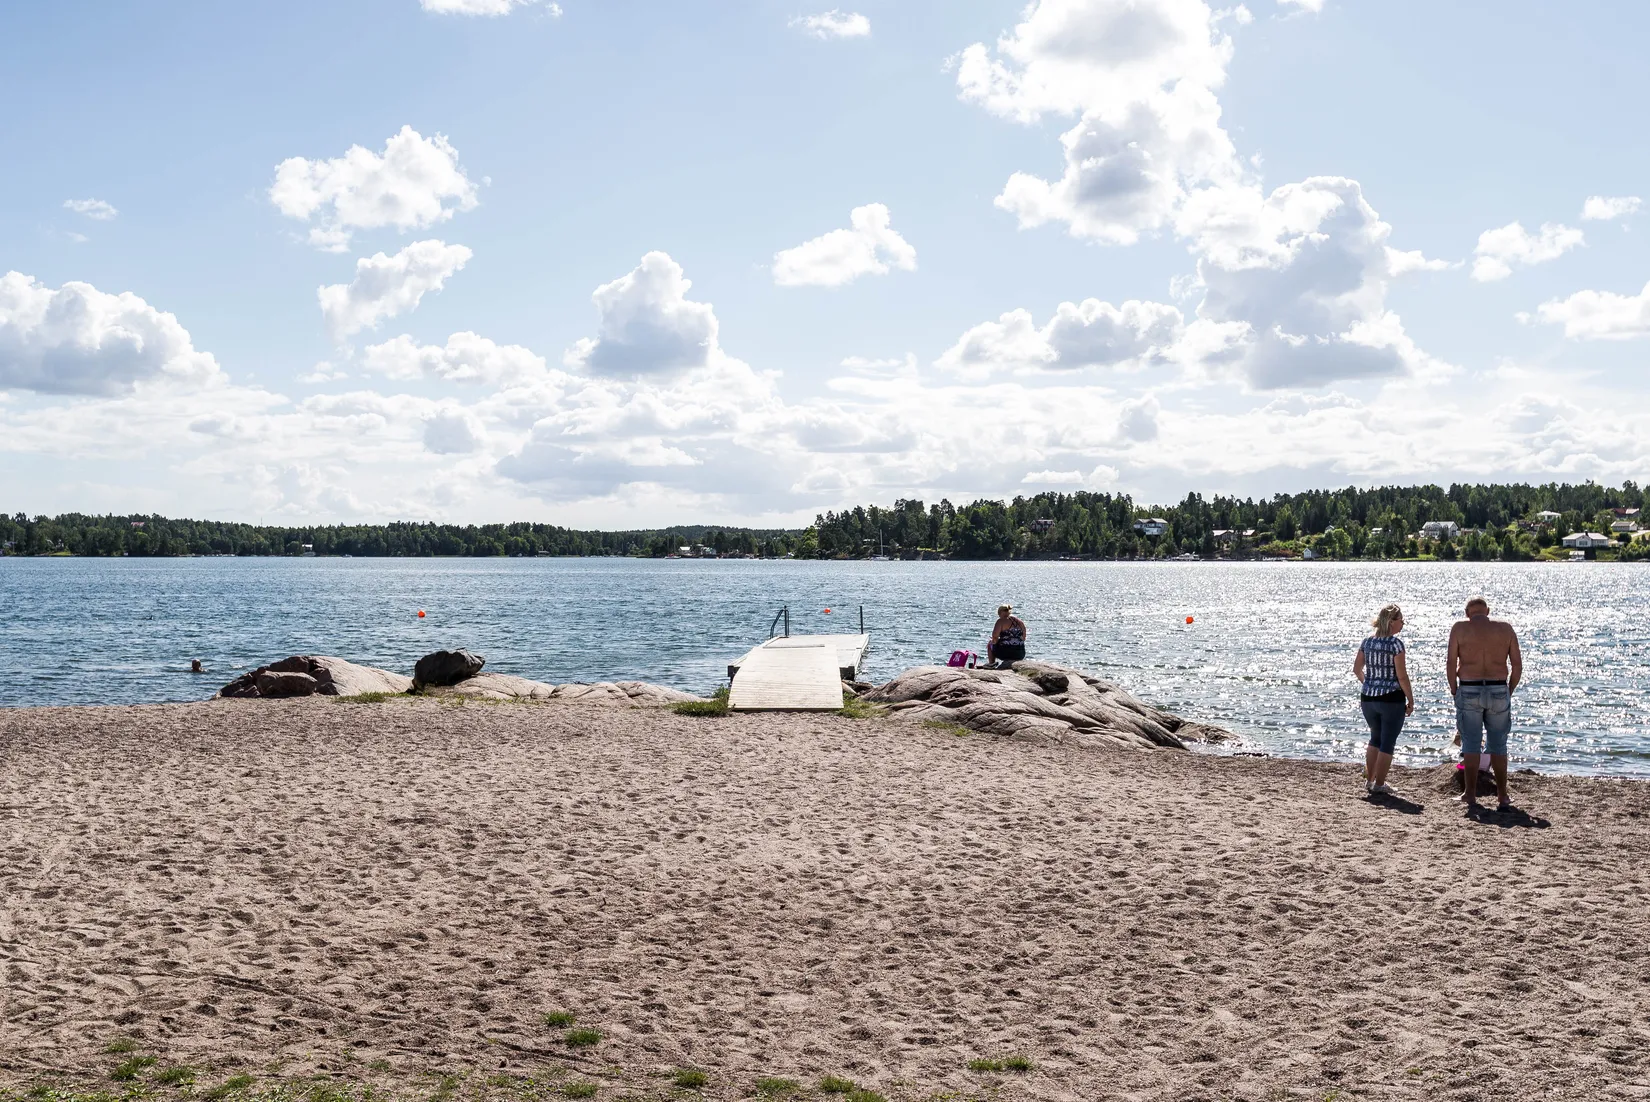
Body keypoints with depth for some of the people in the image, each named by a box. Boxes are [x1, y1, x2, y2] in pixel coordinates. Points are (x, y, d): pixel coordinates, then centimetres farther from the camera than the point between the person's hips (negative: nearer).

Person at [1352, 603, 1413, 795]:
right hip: (1392, 698, -6)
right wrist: (1411, 700, -6)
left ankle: (1368, 780, 23)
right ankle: (1378, 785, 7)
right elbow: (1401, 675, -15)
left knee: (1376, 738, 22)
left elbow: (1357, 669, 10)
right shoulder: (1395, 643, -13)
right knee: (1387, 742, 5)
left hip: (1368, 698, 6)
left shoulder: (1367, 642, 5)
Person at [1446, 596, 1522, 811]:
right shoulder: (1505, 628, 7)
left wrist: (1454, 691, 5)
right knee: (1498, 745, 12)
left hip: (1469, 691, -2)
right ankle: (1502, 796, 14)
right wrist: (1509, 691, 13)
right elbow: (1517, 665, 5)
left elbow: (1450, 662, -4)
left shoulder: (1460, 627, 2)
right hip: (1499, 690, 2)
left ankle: (1470, 795, 8)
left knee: (1471, 745, 6)